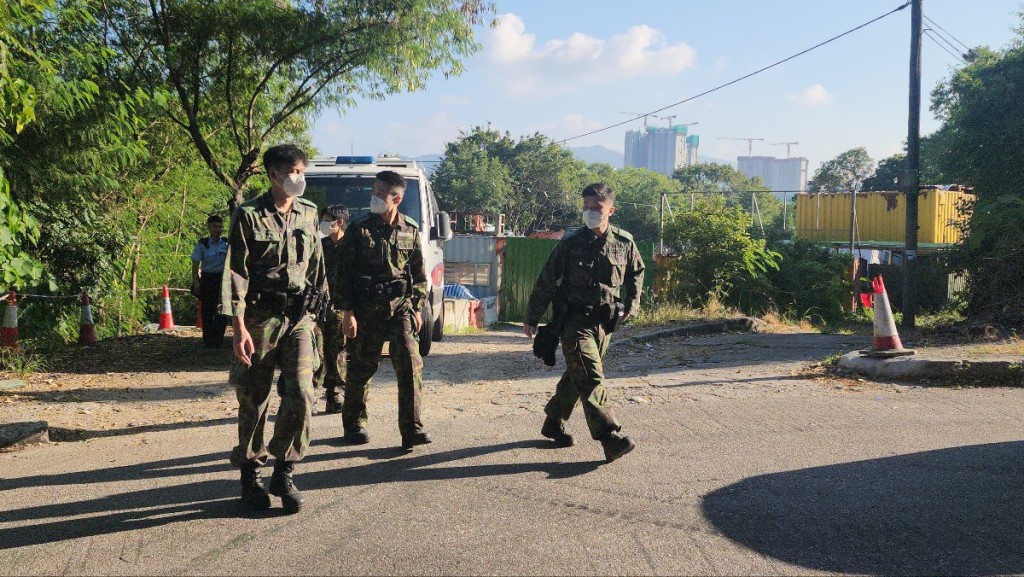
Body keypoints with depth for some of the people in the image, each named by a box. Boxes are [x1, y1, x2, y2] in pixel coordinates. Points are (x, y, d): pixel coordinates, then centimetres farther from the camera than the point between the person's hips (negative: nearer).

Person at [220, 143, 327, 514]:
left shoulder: (308, 214, 10)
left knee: (301, 393, -9)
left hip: (299, 317, 3)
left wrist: (317, 310, 15)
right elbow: (236, 273, -8)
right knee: (253, 400, 5)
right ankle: (250, 476, 22)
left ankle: (284, 473, 6)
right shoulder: (249, 216, -4)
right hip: (260, 316, -3)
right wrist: (239, 326, -14)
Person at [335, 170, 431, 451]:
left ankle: (412, 428, -6)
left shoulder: (410, 230, 6)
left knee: (410, 363, -10)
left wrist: (416, 308, 9)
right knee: (361, 367, 6)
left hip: (400, 306, 2)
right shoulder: (359, 229, -2)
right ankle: (354, 422, 24)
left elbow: (418, 273, 13)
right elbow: (344, 273, -3)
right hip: (366, 308, -2)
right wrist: (347, 312, -8)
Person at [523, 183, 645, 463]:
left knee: (577, 375, 15)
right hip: (574, 320, -4)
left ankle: (553, 423, 33)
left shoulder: (625, 243, 1)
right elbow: (546, 282, -1)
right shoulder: (570, 243, -8)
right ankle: (611, 438, -18)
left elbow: (636, 273, 20)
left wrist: (631, 304, 9)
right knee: (591, 377, -14)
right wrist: (532, 319, 1)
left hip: (604, 321, 4)